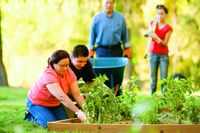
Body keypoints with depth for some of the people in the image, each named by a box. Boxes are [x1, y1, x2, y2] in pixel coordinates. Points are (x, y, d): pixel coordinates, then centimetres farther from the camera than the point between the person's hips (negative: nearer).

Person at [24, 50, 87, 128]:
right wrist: (78, 112, -50)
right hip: (38, 103, -6)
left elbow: (77, 94, -18)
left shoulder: (69, 72, -14)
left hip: (55, 103, 7)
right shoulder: (48, 75, -34)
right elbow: (61, 96, -44)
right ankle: (32, 116, 6)